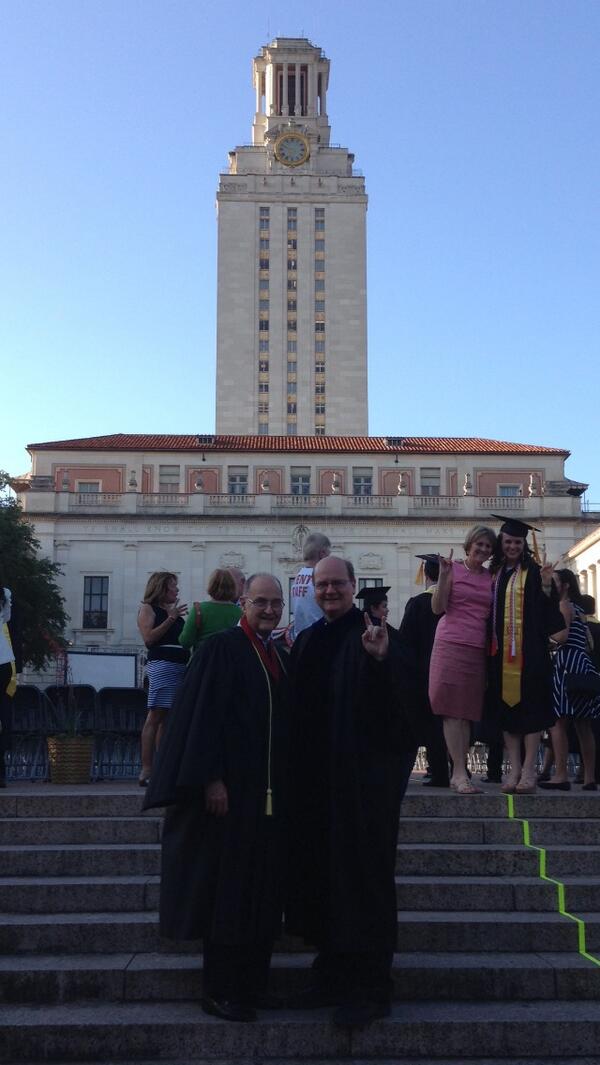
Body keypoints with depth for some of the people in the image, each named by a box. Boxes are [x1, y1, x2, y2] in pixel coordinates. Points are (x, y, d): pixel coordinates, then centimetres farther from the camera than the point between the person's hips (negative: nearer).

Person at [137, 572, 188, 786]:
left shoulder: (174, 611, 24)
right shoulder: (148, 609, 5)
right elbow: (149, 638, -9)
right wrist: (171, 618, -10)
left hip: (181, 664, 7)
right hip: (161, 663, -7)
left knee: (167, 718, 4)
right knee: (156, 716, -11)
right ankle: (146, 771, -13)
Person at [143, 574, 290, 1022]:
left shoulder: (280, 657, 14)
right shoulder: (220, 648, -7)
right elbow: (203, 715, -14)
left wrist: (286, 787, 15)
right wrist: (211, 779, -20)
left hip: (271, 794, 7)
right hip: (231, 788, -7)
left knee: (264, 892, 10)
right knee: (226, 890, -1)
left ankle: (252, 982, 20)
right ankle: (220, 991, 8)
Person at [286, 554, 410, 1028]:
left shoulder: (374, 636, -8)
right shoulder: (308, 640, 12)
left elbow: (394, 701, -22)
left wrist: (380, 659, -40)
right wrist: (296, 771, 9)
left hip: (364, 777, -7)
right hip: (316, 778, 7)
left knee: (361, 877, -2)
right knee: (320, 873, 12)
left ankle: (369, 989, 8)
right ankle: (332, 975, 26)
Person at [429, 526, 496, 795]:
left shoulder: (491, 578, 14)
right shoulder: (453, 570, 0)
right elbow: (437, 608, -5)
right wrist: (443, 576, -17)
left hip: (478, 650, 5)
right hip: (451, 644, -5)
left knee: (468, 713, 6)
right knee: (453, 711, -6)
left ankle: (458, 773, 10)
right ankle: (459, 773, -7)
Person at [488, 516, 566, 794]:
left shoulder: (533, 571, 0)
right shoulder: (494, 573, 13)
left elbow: (548, 609, -8)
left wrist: (546, 587, -24)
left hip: (529, 650, -4)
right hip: (500, 652, 5)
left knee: (530, 706, -4)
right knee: (506, 706, 4)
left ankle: (529, 770, -1)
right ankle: (515, 769, 9)